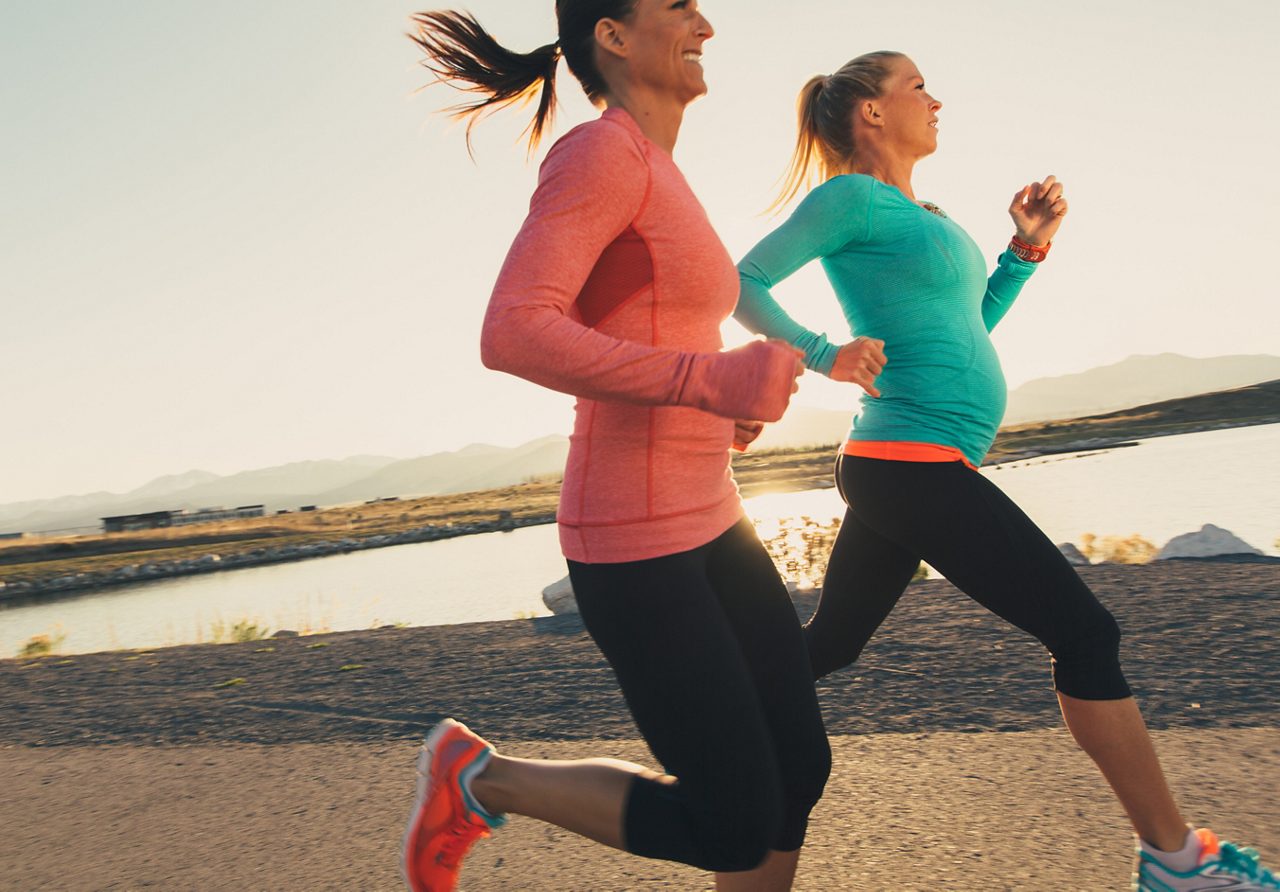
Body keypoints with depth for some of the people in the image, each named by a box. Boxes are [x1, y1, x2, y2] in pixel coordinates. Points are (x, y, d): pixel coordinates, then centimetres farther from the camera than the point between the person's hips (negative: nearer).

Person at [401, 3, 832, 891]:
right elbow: (511, 336, -25)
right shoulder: (602, 152, -13)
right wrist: (711, 380, -26)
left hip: (702, 520, 10)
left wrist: (722, 397, 13)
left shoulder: (654, 180, 17)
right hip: (631, 541, -9)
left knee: (800, 767, 12)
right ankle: (479, 778, 14)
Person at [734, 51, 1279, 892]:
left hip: (895, 471, 10)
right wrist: (823, 354, -20)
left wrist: (1027, 247, 14)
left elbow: (969, 326, 25)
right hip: (914, 462, -10)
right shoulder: (851, 197, -7)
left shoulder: (930, 215, 20)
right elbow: (742, 283, -9)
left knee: (828, 645, 17)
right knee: (1087, 632, -5)